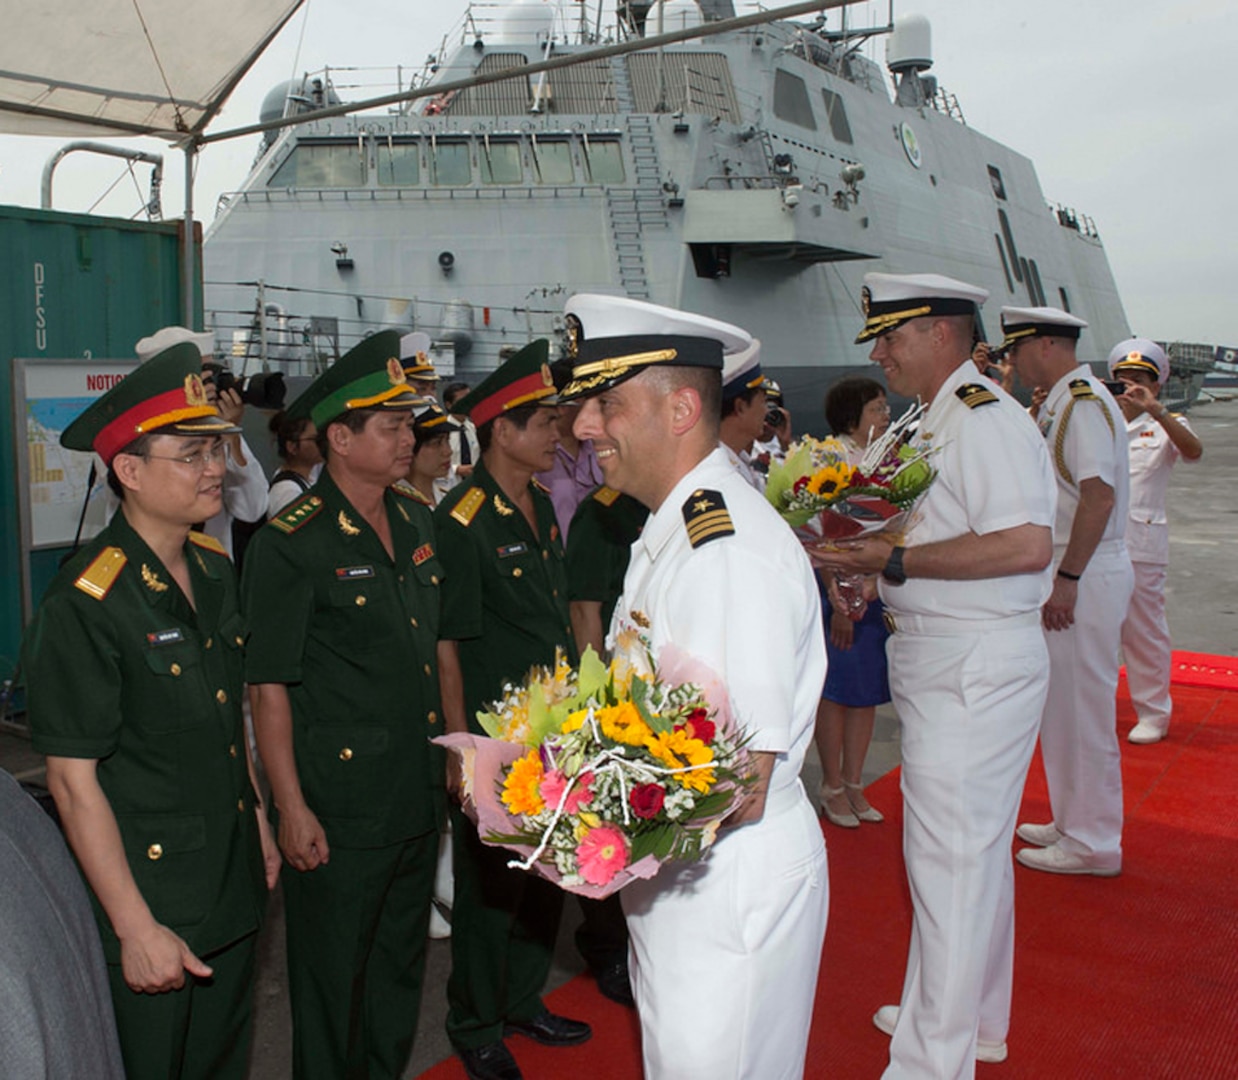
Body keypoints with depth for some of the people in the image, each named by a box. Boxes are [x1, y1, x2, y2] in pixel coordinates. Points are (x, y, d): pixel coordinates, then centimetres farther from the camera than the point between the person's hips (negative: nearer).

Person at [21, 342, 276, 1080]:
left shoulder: (214, 567, 1)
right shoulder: (83, 606, -22)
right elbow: (74, 779, -20)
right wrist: (135, 927, -18)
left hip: (234, 884, 7)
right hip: (151, 898, -7)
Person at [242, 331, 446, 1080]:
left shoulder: (418, 523, 6)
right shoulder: (291, 543, -15)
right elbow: (270, 686, -14)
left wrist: (456, 751, 14)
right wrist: (292, 810, -15)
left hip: (420, 795, 7)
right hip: (339, 811, -6)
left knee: (402, 963, 22)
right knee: (332, 977, 12)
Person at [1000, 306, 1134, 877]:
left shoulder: (1085, 402, -16)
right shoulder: (1060, 403, 14)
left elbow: (1099, 493, -25)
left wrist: (1067, 580, -25)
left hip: (1087, 575, -10)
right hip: (1073, 572, 10)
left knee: (1082, 708, -1)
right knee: (1064, 705, 17)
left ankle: (1092, 842, 12)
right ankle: (1074, 823, 30)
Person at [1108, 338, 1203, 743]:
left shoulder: (1166, 426, 1)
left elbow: (1194, 451, -20)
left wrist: (1154, 410, -31)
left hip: (1141, 542, -4)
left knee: (1144, 629, 2)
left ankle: (1153, 713, 15)